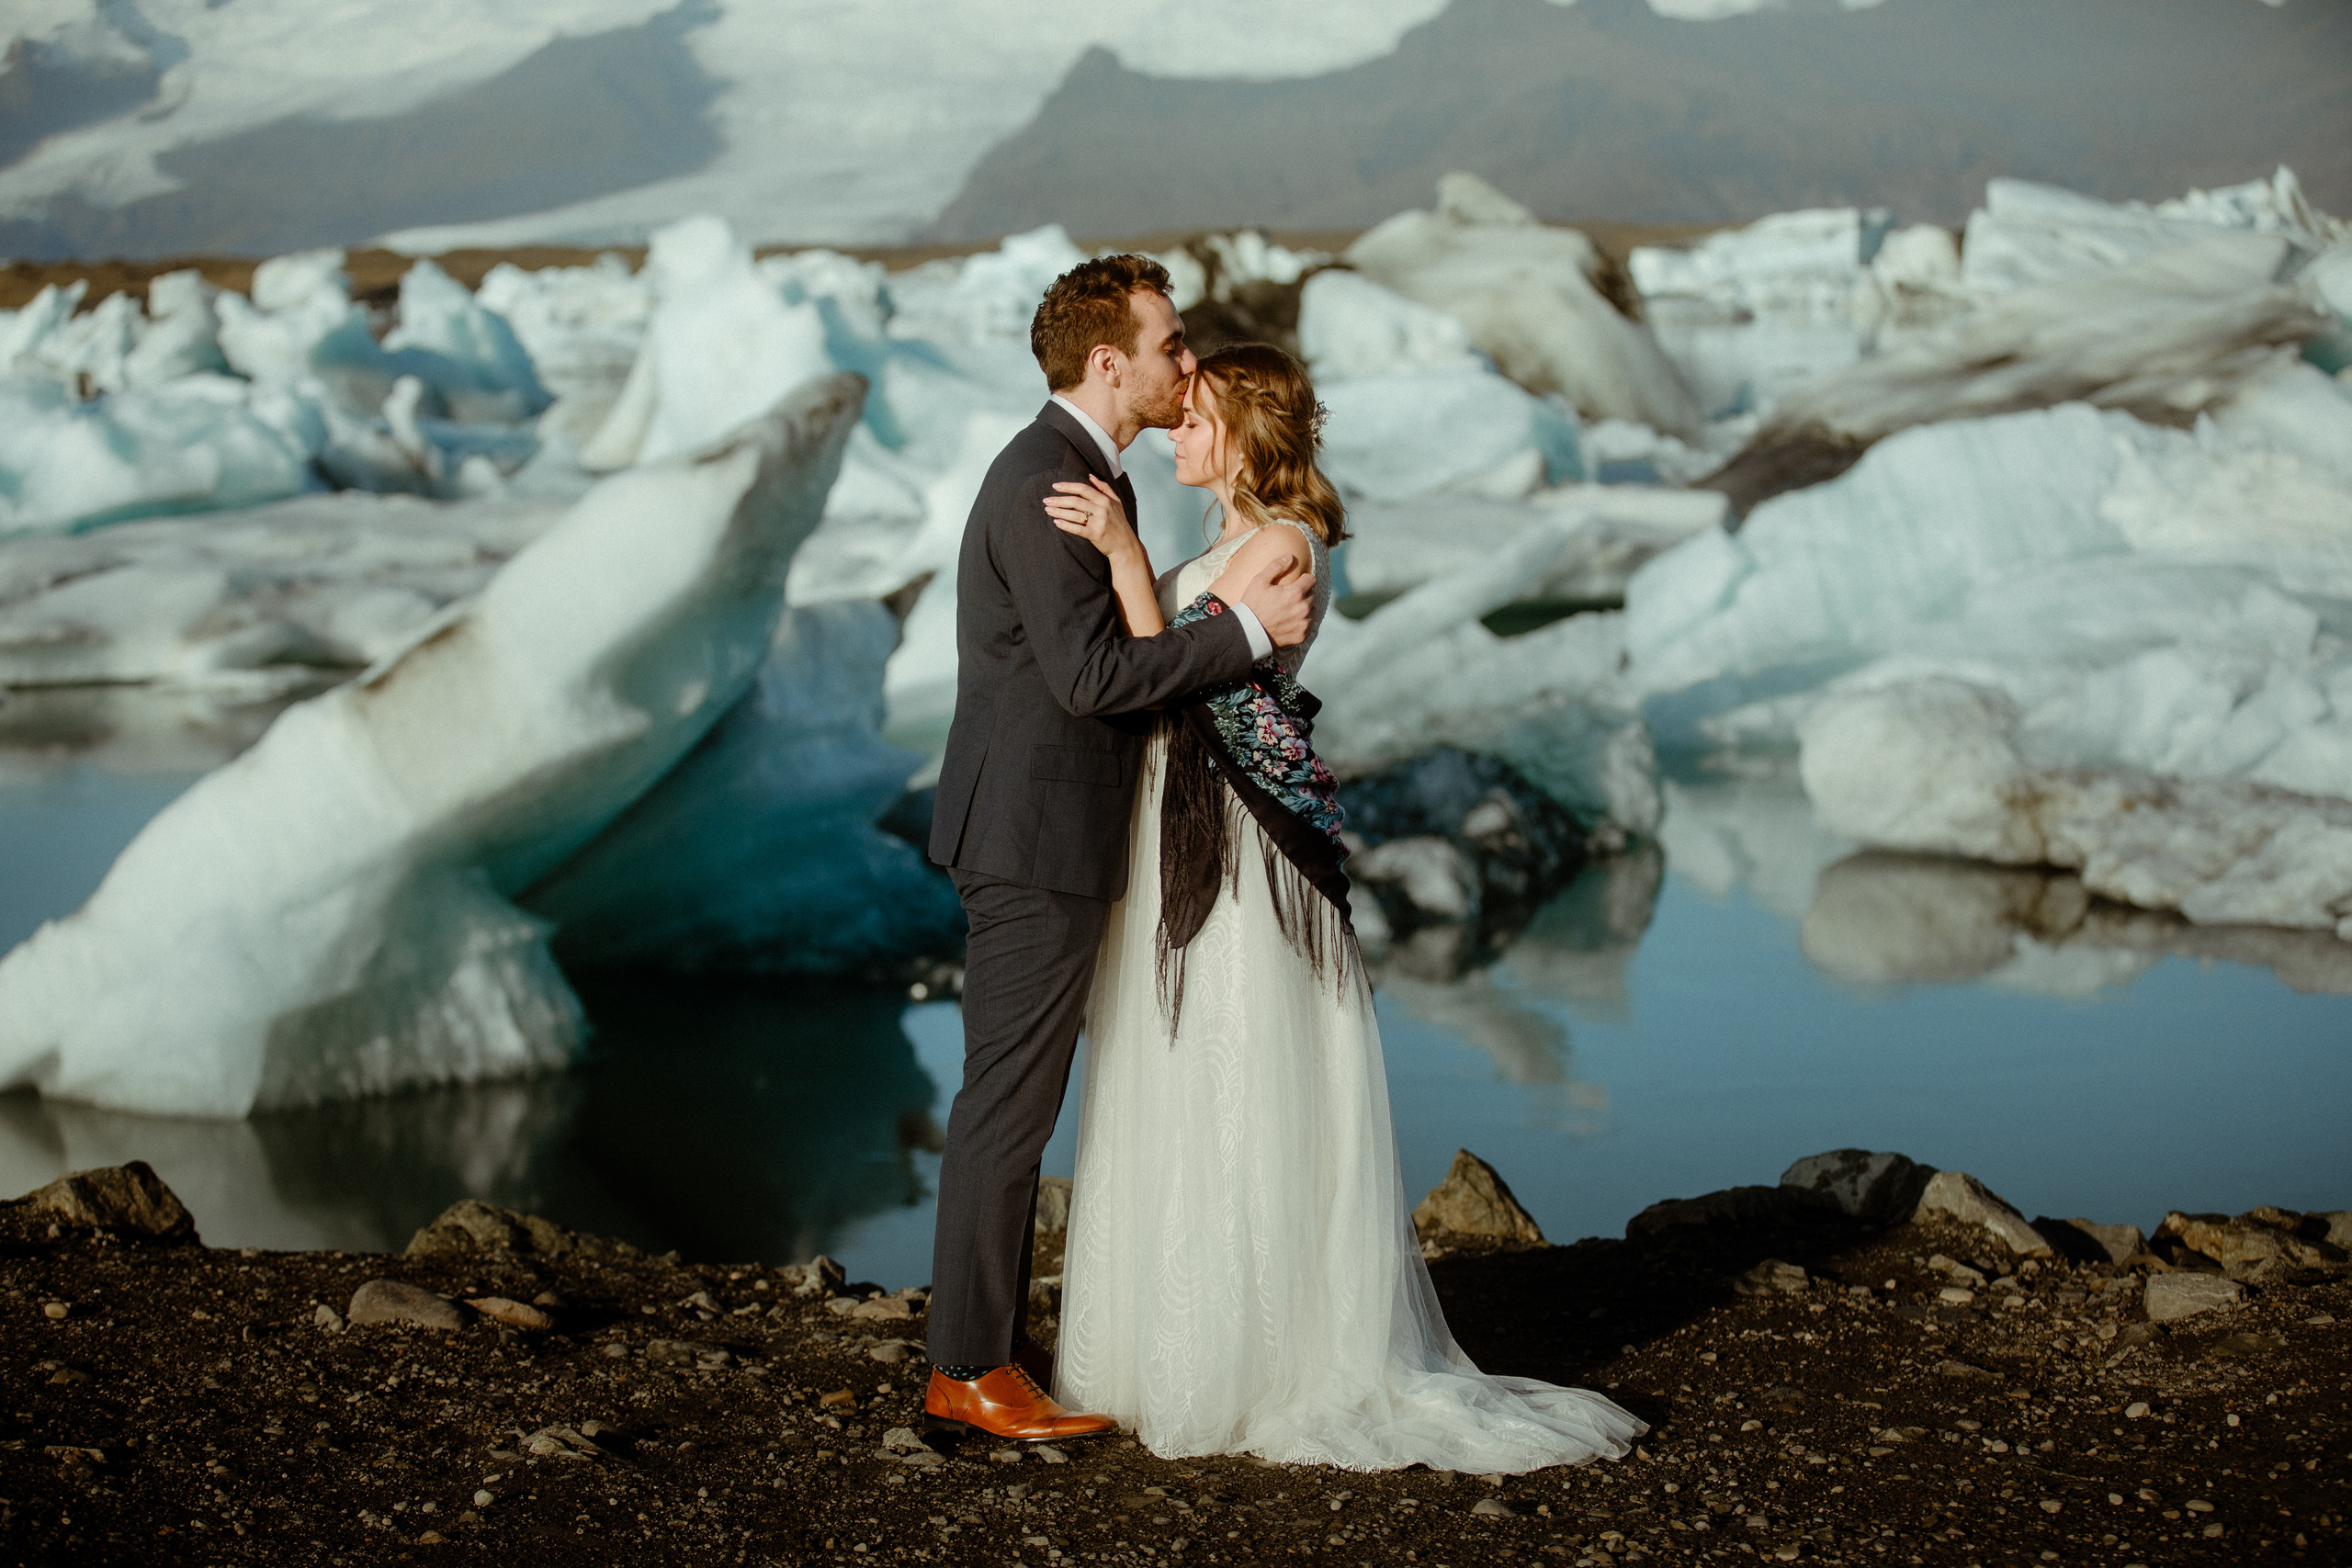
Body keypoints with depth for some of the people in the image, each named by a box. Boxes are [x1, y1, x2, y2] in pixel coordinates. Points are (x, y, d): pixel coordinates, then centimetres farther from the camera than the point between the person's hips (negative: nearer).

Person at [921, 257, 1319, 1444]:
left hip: (1044, 830, 11)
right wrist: (1246, 630, -19)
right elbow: (1091, 674, -23)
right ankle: (969, 1374, 3)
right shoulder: (1041, 480, -17)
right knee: (1008, 1101, -4)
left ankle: (988, 1347, 22)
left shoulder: (1085, 473, 16)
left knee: (1017, 1097, 14)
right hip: (1035, 834, -11)